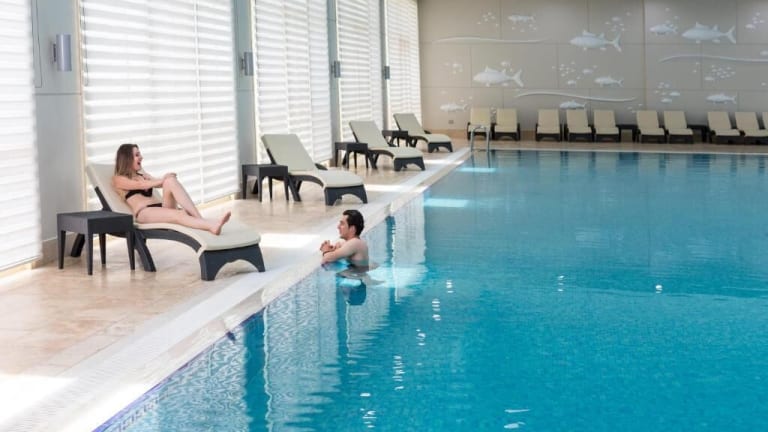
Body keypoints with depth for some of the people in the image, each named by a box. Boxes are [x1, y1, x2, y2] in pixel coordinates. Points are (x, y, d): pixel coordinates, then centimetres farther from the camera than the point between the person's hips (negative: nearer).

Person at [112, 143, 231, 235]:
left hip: (162, 207, 6)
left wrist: (167, 180, -12)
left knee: (170, 181, -25)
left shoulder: (141, 174, 32)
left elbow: (158, 183, 13)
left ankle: (200, 218, -39)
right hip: (144, 213, -5)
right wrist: (162, 180, -23)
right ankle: (212, 225, -64)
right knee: (177, 214, -37)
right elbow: (141, 185, -9)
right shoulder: (118, 179, 11)